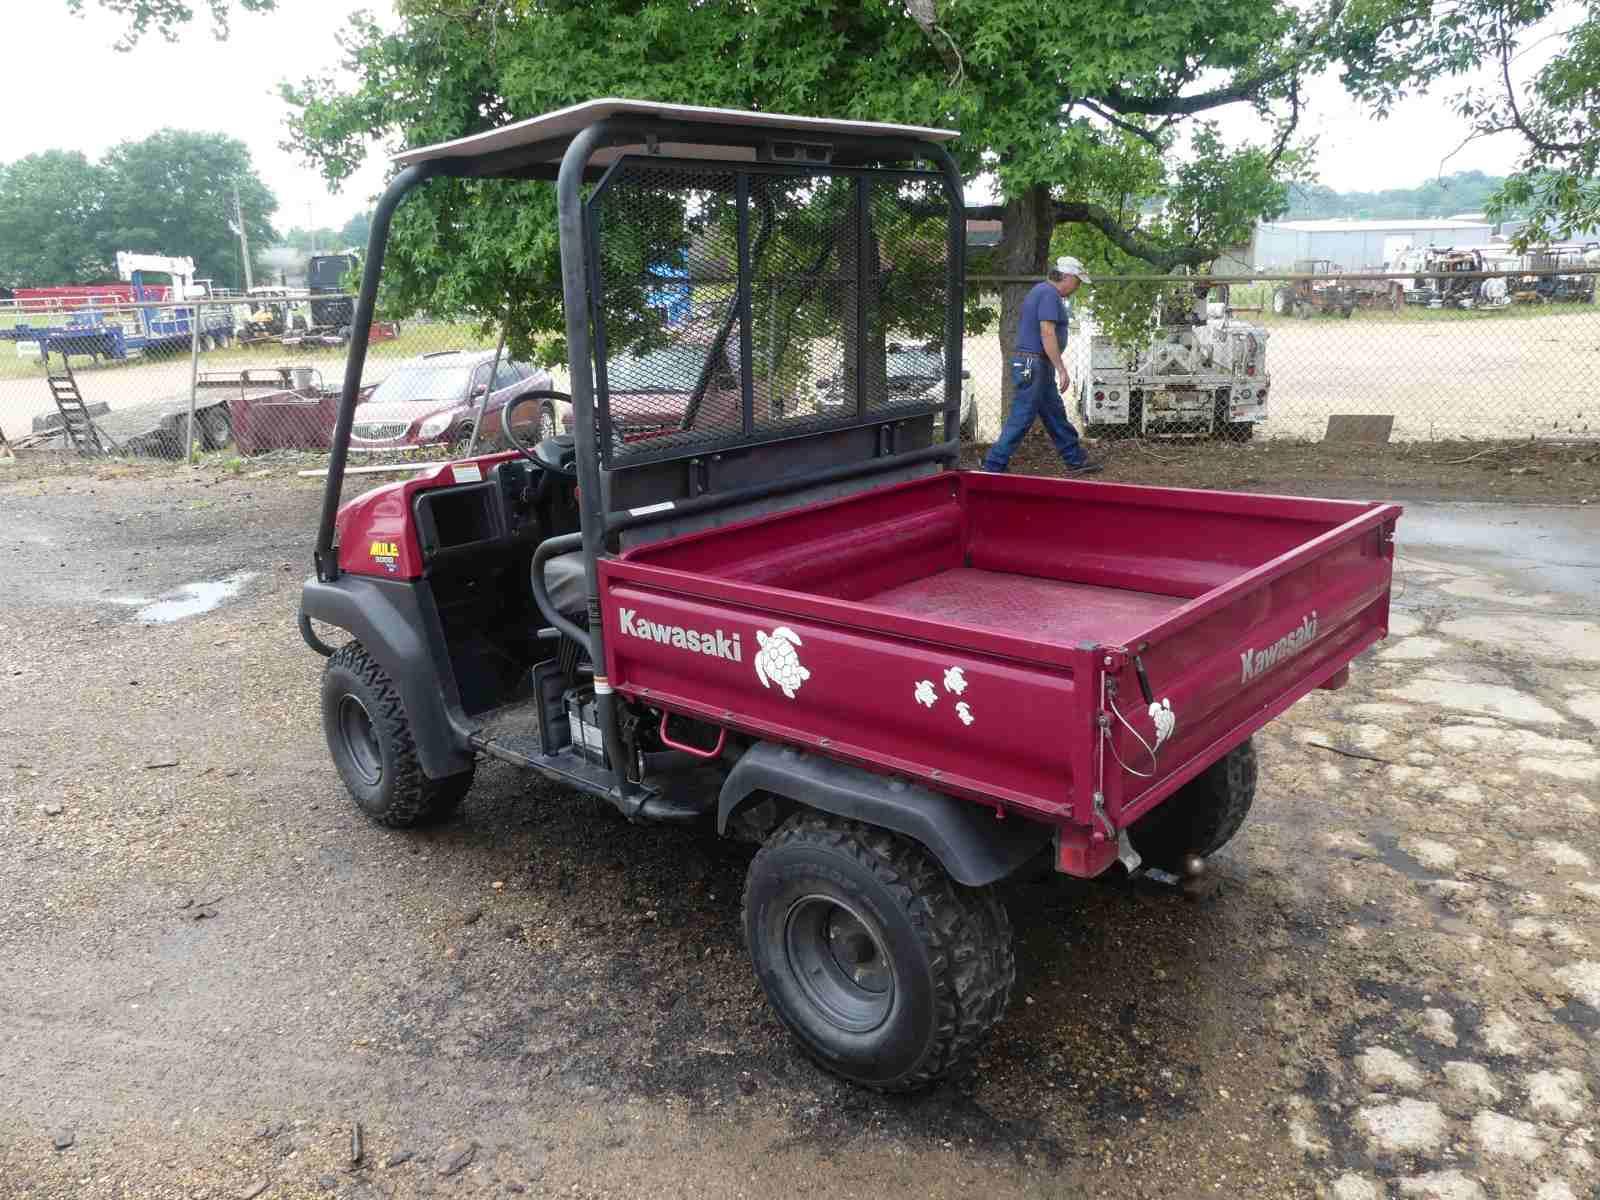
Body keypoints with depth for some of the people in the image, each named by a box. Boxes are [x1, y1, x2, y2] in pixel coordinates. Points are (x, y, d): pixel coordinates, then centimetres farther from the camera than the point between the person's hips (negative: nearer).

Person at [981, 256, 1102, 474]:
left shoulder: (1042, 289, 18)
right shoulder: (1050, 294, -14)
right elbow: (1047, 333, -23)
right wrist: (1061, 369, -23)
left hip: (1035, 366, 11)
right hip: (1034, 365, -11)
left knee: (1056, 415, 14)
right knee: (1021, 418, -8)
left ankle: (1076, 461, 21)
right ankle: (993, 467, -6)